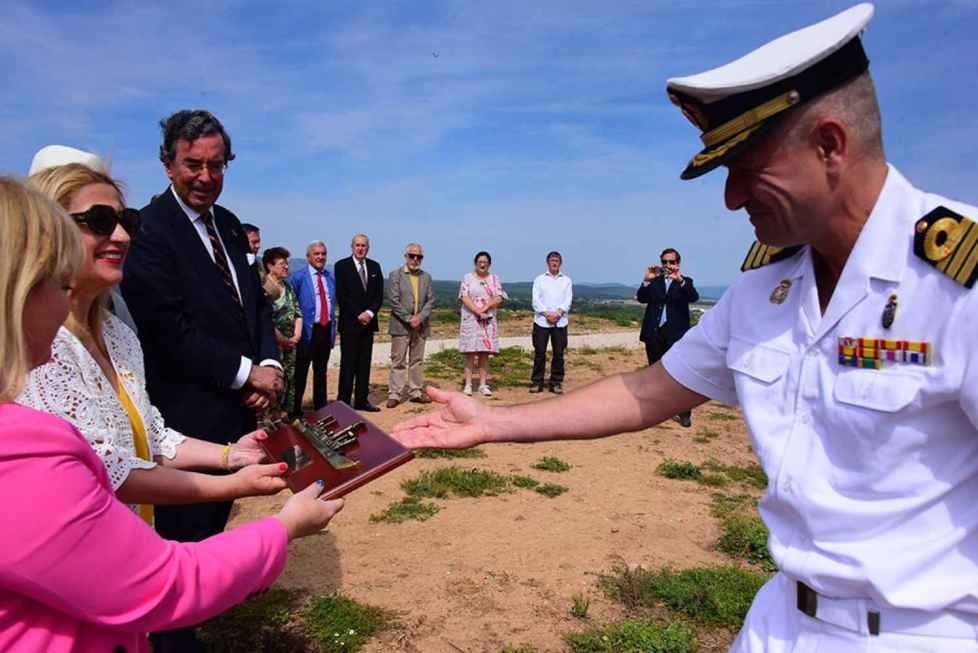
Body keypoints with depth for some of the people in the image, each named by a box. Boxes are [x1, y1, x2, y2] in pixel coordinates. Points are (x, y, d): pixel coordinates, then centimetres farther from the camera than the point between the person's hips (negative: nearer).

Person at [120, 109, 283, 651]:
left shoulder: (227, 225, 9)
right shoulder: (148, 230, -16)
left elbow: (256, 302, 11)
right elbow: (171, 332, -21)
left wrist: (269, 364, -6)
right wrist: (247, 373, -14)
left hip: (238, 407, 7)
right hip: (188, 417, -7)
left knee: (213, 520, 25)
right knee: (183, 533, 9)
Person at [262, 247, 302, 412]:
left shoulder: (288, 286, 13)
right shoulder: (263, 288, -11)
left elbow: (298, 312, 14)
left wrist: (296, 336, 1)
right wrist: (282, 340, -12)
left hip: (290, 344, 8)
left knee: (290, 383, 11)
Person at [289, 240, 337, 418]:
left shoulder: (331, 277, 12)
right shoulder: (297, 277, -5)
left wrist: (333, 328, 13)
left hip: (326, 330, 5)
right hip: (308, 330, -5)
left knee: (321, 372, 14)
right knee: (300, 373, 3)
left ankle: (321, 409, 23)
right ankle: (295, 410, 13)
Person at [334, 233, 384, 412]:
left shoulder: (375, 267, 12)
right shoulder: (341, 266, -1)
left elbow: (379, 295, 8)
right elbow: (341, 296, -8)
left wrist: (370, 313, -7)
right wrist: (358, 315, -12)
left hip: (368, 322, 5)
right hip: (349, 323, -4)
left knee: (364, 364, 8)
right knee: (348, 364, -3)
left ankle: (361, 400, 14)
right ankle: (343, 402, 3)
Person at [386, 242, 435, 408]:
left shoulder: (426, 277, 13)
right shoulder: (395, 275, 0)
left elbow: (431, 300, 5)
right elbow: (394, 301, -8)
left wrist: (420, 317, -10)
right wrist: (409, 319, -14)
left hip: (420, 326, 4)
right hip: (401, 325, -4)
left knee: (417, 361, 9)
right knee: (398, 361, -1)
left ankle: (416, 392, 16)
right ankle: (394, 394, 2)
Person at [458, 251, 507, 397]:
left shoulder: (494, 279, 11)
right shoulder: (468, 277, 4)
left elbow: (498, 298, -1)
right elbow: (464, 297, -7)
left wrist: (485, 308, -15)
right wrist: (478, 311, -17)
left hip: (488, 320, 2)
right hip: (470, 319, -2)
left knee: (485, 352, 2)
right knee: (470, 352, -4)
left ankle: (483, 385, 6)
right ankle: (468, 384, -1)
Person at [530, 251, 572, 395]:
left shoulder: (567, 280, 14)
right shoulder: (539, 279, 11)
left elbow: (568, 301, 4)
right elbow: (536, 299, 1)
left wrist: (557, 313, -12)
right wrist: (546, 314, -12)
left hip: (560, 322, 1)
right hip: (541, 321, -1)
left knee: (558, 353, 1)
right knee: (539, 353, -1)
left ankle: (556, 383, 9)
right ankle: (536, 382, 5)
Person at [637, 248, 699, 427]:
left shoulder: (685, 282, 5)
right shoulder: (654, 281, 11)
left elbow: (694, 297, -15)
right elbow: (641, 298, -2)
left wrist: (680, 280, -30)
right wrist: (646, 281, -18)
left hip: (676, 334, -3)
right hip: (654, 332, 3)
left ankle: (684, 413, -7)